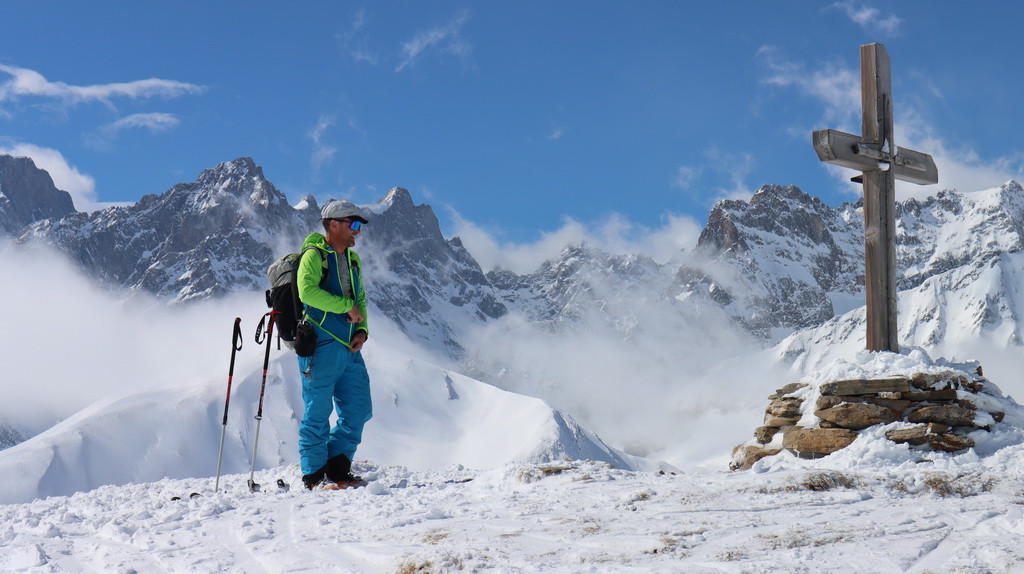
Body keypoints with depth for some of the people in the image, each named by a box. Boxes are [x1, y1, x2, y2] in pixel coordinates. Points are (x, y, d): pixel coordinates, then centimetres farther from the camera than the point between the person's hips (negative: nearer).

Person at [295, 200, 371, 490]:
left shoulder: (352, 259, 18)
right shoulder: (313, 255, -5)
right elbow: (307, 291, -21)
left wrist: (361, 330, 5)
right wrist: (347, 306, -17)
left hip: (349, 347, 8)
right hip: (321, 346, -7)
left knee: (359, 410, 6)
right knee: (317, 413, -1)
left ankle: (337, 468, 16)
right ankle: (314, 475, 8)